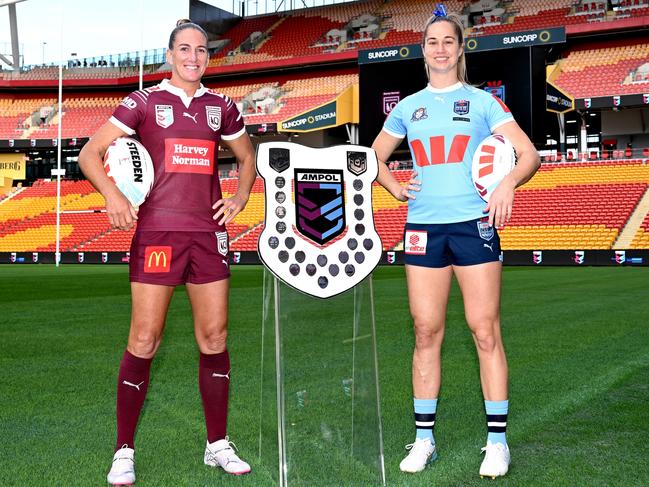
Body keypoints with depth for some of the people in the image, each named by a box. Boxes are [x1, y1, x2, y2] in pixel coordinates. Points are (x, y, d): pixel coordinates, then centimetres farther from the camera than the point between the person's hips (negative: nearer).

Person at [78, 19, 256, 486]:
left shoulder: (221, 106, 12)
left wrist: (240, 198, 9)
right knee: (144, 340, -3)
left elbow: (248, 158, 26)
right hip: (157, 231, -3)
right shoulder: (144, 101, 2)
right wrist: (113, 195, -17)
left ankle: (218, 444, 18)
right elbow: (90, 154, 0)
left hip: (208, 232, 4)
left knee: (214, 337, 5)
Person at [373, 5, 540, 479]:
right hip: (423, 227, 3)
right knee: (426, 333, 4)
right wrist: (396, 188, 5)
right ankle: (424, 438, 14)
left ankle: (497, 441, 6)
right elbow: (374, 157, 24)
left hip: (474, 225, -2)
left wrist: (509, 182, -20)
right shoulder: (408, 107, 12)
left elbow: (530, 153, 0)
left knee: (486, 332, -3)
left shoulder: (483, 101, 5)